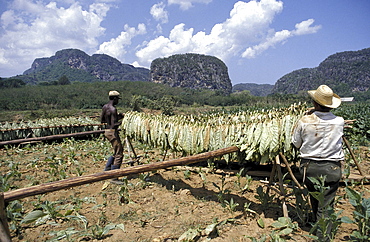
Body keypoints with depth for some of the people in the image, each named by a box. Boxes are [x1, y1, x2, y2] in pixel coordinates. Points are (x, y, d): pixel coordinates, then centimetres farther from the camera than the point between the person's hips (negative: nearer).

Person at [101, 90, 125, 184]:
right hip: (113, 132, -10)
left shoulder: (104, 107, 7)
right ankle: (114, 178, 2)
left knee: (118, 151, 23)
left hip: (107, 131, 10)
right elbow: (114, 125, -25)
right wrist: (119, 121, -6)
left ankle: (107, 170, 28)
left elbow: (101, 120, 16)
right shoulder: (113, 109, -20)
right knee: (118, 155, -2)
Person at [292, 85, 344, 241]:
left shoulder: (304, 121, -15)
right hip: (331, 169, -1)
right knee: (326, 206, 7)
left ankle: (317, 223, 45)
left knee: (315, 198, 25)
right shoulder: (339, 122, -11)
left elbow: (296, 144, -1)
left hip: (309, 167, 1)